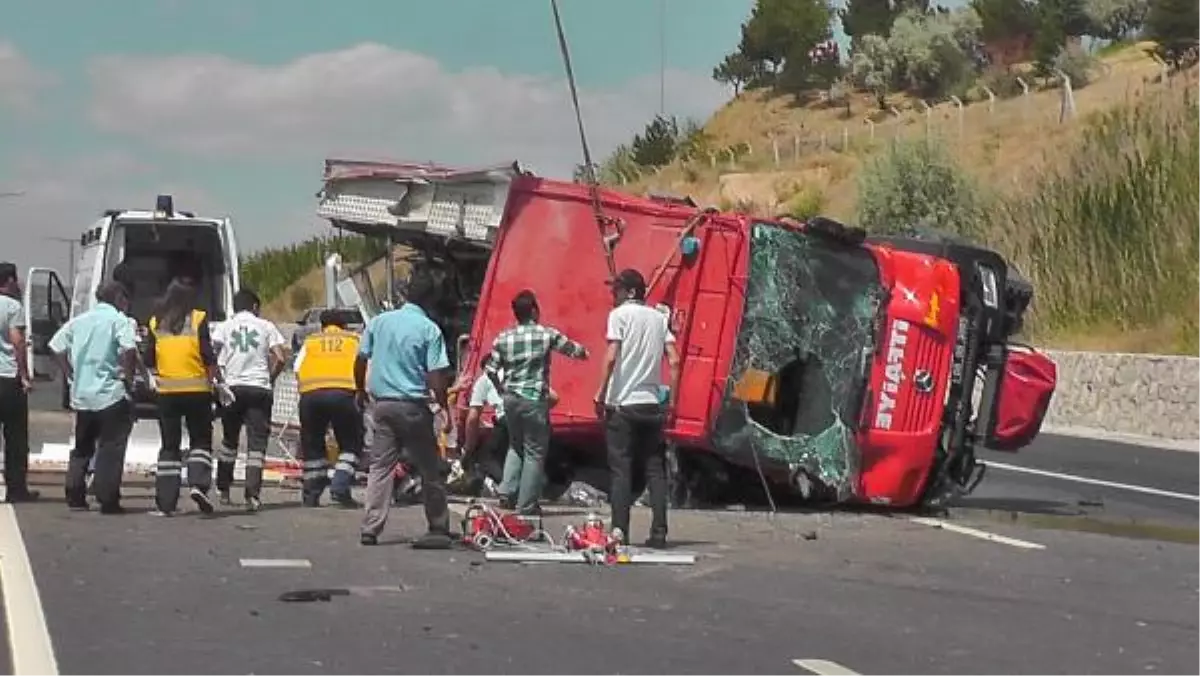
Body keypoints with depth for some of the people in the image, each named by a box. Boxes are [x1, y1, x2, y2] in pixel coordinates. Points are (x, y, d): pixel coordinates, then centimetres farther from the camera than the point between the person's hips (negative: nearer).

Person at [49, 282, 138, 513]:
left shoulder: (79, 320, 12)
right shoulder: (118, 320, -6)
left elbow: (56, 346, 11)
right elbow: (129, 349, -22)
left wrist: (72, 375, 13)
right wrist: (128, 377, -9)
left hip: (81, 394, 6)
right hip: (111, 394, -6)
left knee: (82, 447, 17)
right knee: (110, 449, -2)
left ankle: (75, 497, 16)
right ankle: (108, 500, -5)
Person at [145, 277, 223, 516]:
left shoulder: (156, 322, 5)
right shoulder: (198, 319, -4)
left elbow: (149, 361, 8)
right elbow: (208, 357, -8)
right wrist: (218, 380, 2)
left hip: (166, 391, 2)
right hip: (197, 389, -2)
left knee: (169, 445, 9)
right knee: (200, 440, 11)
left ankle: (165, 502, 5)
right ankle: (198, 484, -13)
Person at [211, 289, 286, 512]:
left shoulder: (225, 327, 9)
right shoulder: (266, 326, 7)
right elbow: (280, 359, -2)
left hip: (232, 387, 2)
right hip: (259, 388, -2)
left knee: (229, 440, 19)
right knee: (257, 443, -1)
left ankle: (223, 491, 24)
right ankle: (252, 496, -12)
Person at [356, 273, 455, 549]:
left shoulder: (379, 321, 5)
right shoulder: (429, 330, -8)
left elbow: (361, 360, 8)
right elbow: (435, 377, -12)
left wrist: (361, 391, 23)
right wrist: (446, 410, -4)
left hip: (382, 404, 4)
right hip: (413, 407, -4)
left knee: (380, 468, 7)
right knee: (430, 470, 7)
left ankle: (370, 529, 0)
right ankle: (439, 529, 12)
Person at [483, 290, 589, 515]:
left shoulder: (503, 338, 4)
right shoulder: (547, 335, -5)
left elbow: (490, 369, 4)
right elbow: (576, 351, 4)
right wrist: (584, 352, 27)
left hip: (511, 398, 5)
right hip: (535, 399, -5)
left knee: (515, 446, 22)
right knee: (535, 452, 3)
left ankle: (508, 494, 14)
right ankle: (526, 503, 2)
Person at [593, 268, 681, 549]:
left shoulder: (619, 314, -3)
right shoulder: (659, 318, 12)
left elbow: (611, 357, -14)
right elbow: (674, 362, 5)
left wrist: (600, 394, -9)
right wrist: (672, 400, 9)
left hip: (623, 403, -4)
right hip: (651, 404, 4)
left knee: (621, 470, -1)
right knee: (655, 469, 6)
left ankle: (619, 532, -3)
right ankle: (659, 533, 2)